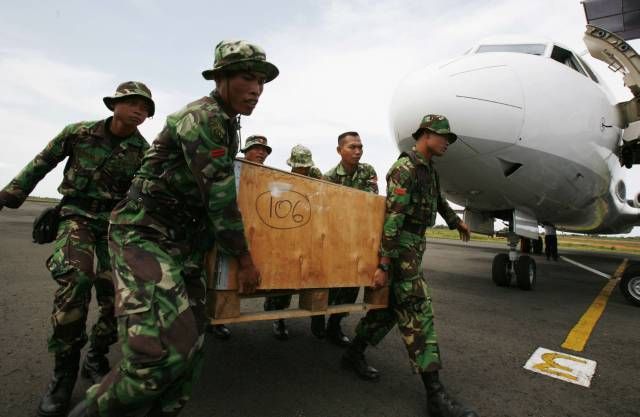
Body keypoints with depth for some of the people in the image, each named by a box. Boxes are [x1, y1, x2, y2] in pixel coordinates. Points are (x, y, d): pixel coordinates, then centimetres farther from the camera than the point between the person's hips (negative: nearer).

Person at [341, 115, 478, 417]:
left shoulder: (429, 170, 15)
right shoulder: (405, 168, -16)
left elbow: (438, 199, 34)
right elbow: (393, 218, -24)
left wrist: (456, 221, 47)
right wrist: (384, 265, -26)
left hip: (415, 245, 10)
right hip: (401, 247, -10)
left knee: (391, 305, 14)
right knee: (418, 313, -8)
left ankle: (354, 354, 27)